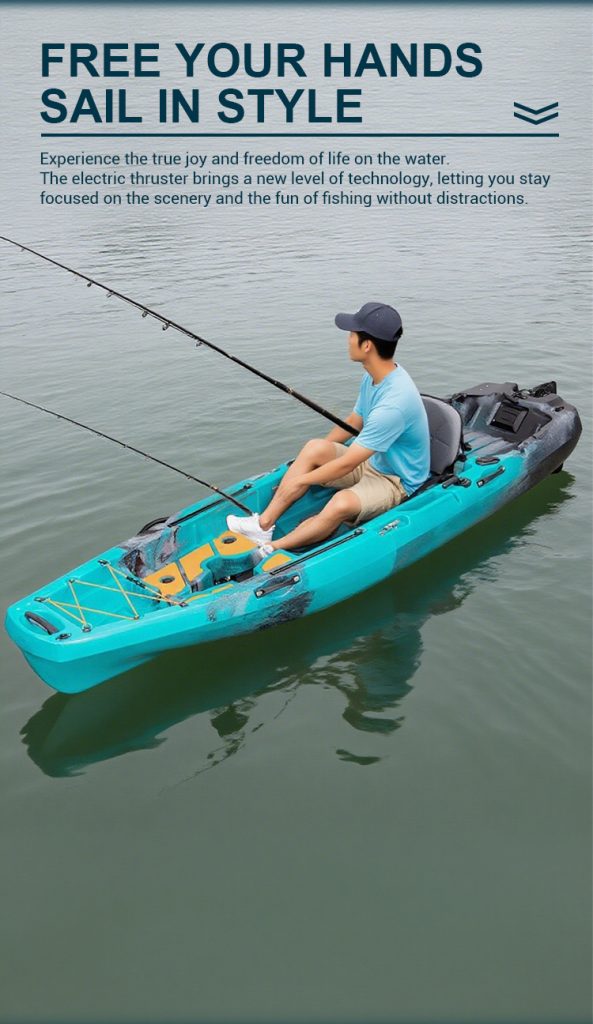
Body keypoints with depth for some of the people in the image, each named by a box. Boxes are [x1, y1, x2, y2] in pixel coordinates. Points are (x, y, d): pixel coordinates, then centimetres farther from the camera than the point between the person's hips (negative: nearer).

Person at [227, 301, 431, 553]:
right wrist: (314, 456, 15)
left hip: (397, 483, -9)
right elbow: (353, 423, 16)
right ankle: (264, 524, -12)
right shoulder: (375, 376, -1)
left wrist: (299, 480, -17)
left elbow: (346, 465, -28)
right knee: (315, 446, -10)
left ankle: (270, 550, -25)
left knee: (342, 504, -36)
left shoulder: (394, 402, -32)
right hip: (372, 462, 9)